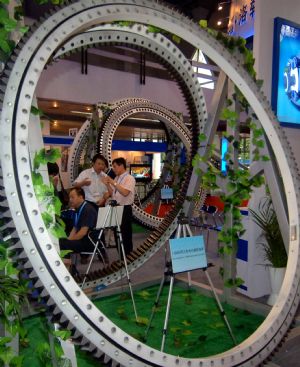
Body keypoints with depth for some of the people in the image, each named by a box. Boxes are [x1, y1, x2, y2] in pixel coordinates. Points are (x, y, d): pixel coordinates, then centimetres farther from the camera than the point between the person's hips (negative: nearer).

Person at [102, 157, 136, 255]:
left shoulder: (129, 178, -11)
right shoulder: (116, 178, 12)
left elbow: (125, 192, -25)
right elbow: (112, 193, 13)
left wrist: (113, 183, -24)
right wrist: (107, 184, -2)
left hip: (125, 209, -8)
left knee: (125, 234, 0)